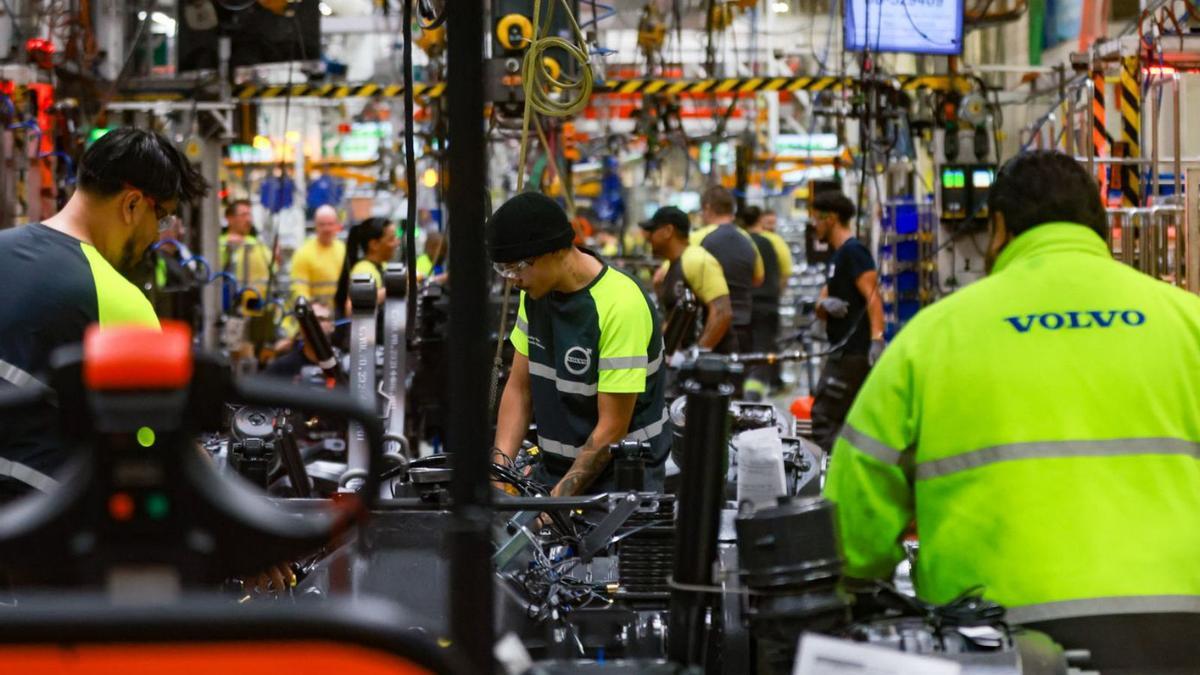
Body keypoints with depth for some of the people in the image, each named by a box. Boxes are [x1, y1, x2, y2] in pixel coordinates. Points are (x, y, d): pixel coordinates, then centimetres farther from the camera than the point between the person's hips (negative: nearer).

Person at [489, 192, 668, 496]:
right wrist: (500, 462, -7)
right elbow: (519, 388, 8)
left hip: (621, 477, -6)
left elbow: (612, 428, -18)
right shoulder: (535, 293, 3)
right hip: (553, 469, 6)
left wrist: (558, 498, -20)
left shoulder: (620, 306, -20)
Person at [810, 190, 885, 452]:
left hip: (852, 352, -10)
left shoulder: (853, 251, -9)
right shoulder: (838, 256, 21)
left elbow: (873, 296, -20)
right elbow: (821, 309, 18)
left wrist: (877, 339, -31)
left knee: (824, 418, -14)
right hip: (843, 350, 10)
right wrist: (825, 305, -7)